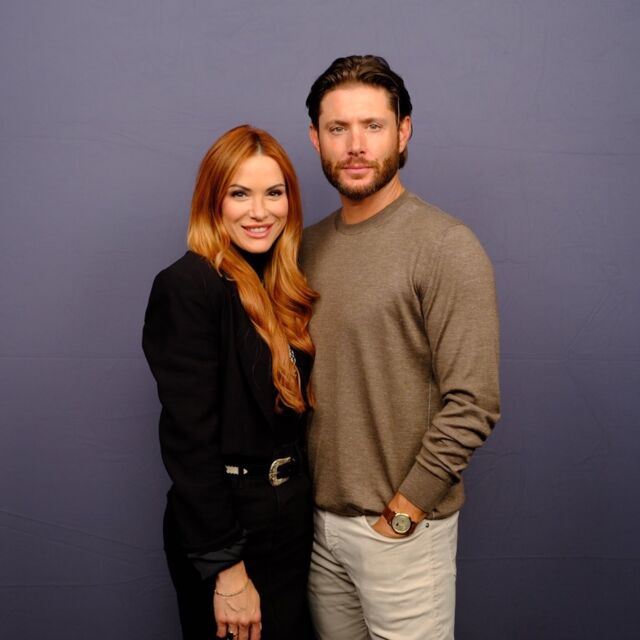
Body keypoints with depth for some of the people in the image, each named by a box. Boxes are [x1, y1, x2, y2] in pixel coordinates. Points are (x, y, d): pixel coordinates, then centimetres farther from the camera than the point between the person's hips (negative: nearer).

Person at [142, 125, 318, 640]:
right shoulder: (188, 287, -18)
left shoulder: (285, 286, 5)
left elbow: (296, 406, 8)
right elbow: (189, 439, -20)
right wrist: (225, 568, -19)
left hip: (293, 514, 7)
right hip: (227, 519, -7)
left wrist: (304, 499, 2)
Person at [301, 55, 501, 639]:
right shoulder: (310, 245, 6)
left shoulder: (446, 248, -14)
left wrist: (403, 511, -14)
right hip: (318, 517, 6)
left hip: (402, 527, -5)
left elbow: (473, 404, -17)